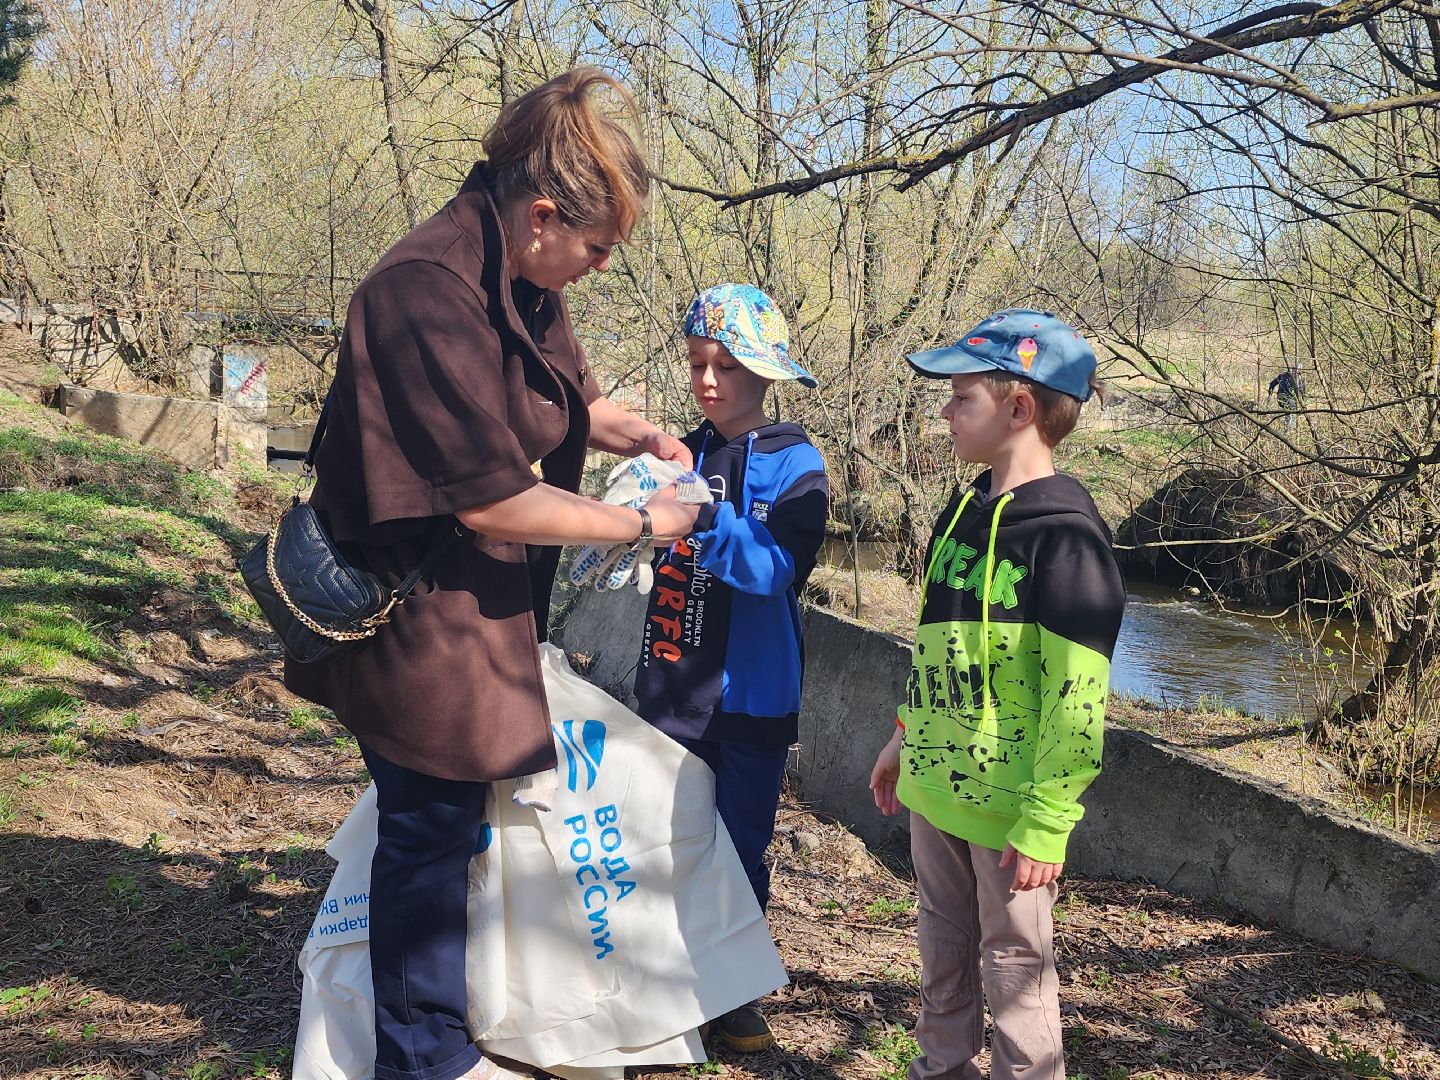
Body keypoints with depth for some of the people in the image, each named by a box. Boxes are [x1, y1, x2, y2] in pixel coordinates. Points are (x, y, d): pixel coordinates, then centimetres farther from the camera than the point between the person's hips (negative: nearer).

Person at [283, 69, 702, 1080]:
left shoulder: (525, 281, 3)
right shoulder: (429, 295, -27)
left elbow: (567, 392, 23)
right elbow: (492, 501, -27)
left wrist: (639, 434, 4)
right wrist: (643, 524, -17)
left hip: (489, 601, 10)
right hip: (424, 609, -10)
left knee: (445, 821, 20)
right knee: (432, 827, 4)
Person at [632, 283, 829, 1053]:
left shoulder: (792, 464, -8)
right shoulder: (683, 454, 5)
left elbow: (776, 567, -23)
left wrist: (704, 515, -34)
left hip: (751, 696, -4)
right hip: (673, 688, 4)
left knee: (741, 846, 7)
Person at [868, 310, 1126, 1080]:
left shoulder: (1065, 535, -20)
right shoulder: (963, 513, 7)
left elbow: (1077, 698, -21)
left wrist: (1047, 821, -21)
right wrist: (906, 737, 21)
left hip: (1008, 804, -8)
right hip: (934, 786, 8)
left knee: (1013, 962, 8)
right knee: (942, 945, 22)